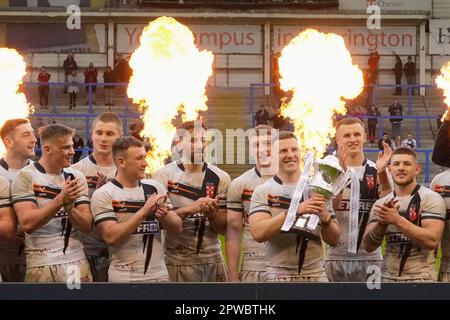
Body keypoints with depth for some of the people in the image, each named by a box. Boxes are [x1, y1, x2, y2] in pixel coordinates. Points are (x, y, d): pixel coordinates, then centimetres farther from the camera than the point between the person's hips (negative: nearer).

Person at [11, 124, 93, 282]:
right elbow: (27, 223, -17)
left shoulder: (76, 176, 6)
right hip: (41, 264, -4)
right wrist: (61, 199, -22)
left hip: (76, 261, 4)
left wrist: (69, 207, -18)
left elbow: (87, 226, 1)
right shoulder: (26, 177, -6)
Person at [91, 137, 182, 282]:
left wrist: (164, 215, -14)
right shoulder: (103, 195, -7)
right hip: (124, 277, -4)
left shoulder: (155, 188, 5)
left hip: (159, 274, 4)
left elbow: (177, 229, 6)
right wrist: (144, 211, -20)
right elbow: (111, 237, -18)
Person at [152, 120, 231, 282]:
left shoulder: (220, 178, 5)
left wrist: (212, 214, -14)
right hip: (177, 261, -3)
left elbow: (223, 228, 7)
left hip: (212, 259, 3)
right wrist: (189, 209, -21)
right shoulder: (163, 175, -3)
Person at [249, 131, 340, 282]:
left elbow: (334, 240, 7)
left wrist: (325, 218, -13)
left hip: (316, 273, 2)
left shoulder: (317, 189, 7)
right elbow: (258, 233, -15)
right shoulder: (263, 191, 0)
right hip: (279, 275, -2)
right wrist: (294, 211, -22)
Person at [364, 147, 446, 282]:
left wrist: (397, 220, -22)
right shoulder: (381, 203, 8)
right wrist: (382, 222, -15)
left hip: (420, 278, -4)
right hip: (387, 277, 4)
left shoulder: (430, 199, -7)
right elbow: (369, 246, 2)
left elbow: (432, 241, -19)